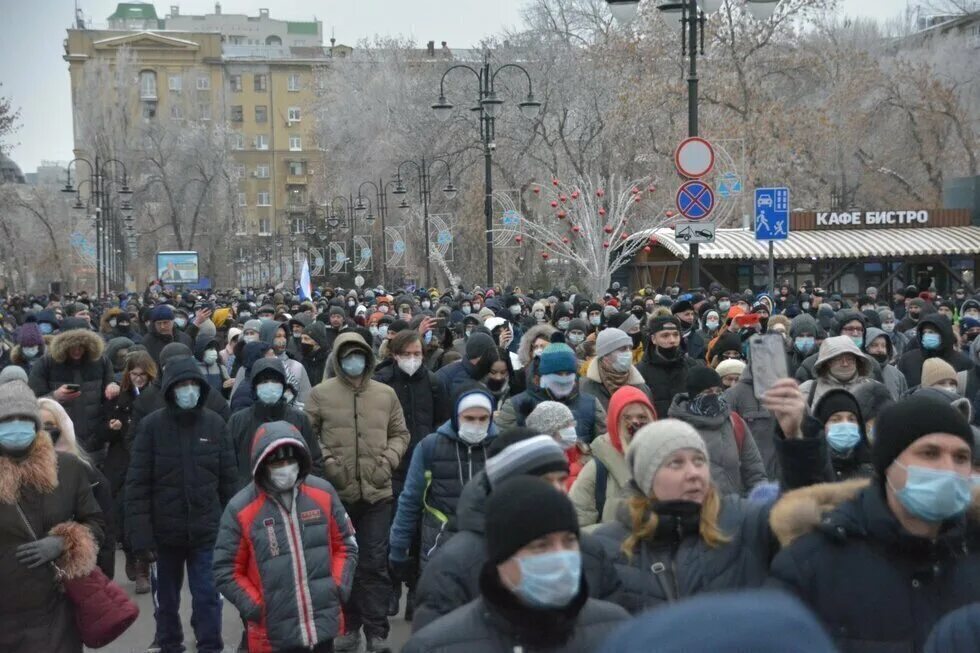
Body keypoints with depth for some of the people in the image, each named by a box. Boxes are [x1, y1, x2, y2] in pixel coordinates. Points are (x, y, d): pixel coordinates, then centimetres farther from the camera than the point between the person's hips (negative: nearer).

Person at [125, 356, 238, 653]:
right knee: (167, 598, 16)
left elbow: (229, 479, 4)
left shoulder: (215, 423, -2)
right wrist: (141, 535, -12)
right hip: (165, 531, 0)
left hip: (207, 530, 0)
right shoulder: (152, 425, -7)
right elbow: (137, 484, -8)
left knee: (208, 597, 2)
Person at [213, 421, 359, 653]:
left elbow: (345, 545, 10)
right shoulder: (241, 509, -11)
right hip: (275, 632, -3)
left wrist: (339, 587, -1)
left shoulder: (323, 493, 0)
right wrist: (256, 608, -10)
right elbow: (226, 571, -4)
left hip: (324, 622, 3)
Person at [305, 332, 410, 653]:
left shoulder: (386, 394, 6)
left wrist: (389, 459, -3)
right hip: (336, 491, -1)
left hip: (377, 491, 1)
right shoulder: (320, 393, -1)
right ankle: (349, 626, 23)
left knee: (375, 562, 3)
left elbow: (400, 433, 13)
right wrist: (324, 459, -10)